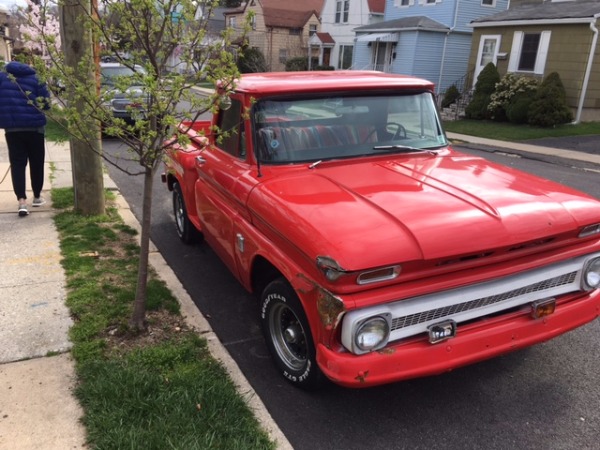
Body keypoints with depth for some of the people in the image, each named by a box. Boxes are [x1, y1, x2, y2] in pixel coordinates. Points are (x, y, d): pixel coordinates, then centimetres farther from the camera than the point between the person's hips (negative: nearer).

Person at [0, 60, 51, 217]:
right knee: (36, 162, 12)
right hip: (34, 126, -2)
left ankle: (22, 201, -10)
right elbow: (45, 102, -6)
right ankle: (37, 197, 23)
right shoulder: (35, 78, -3)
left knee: (17, 164, 2)